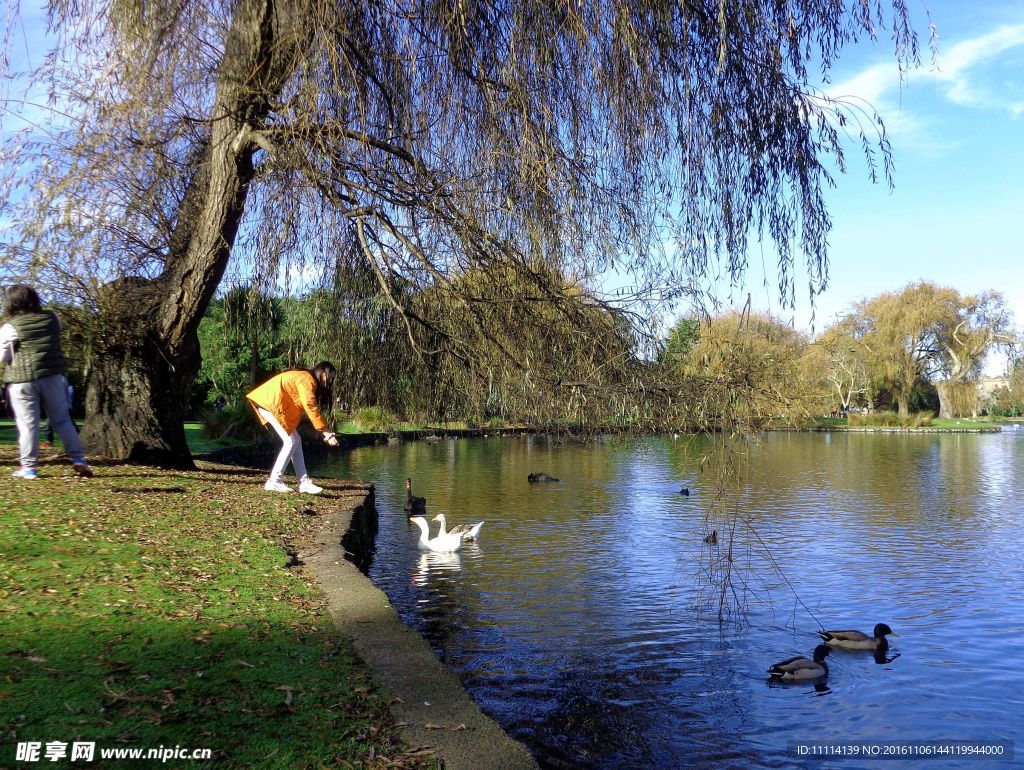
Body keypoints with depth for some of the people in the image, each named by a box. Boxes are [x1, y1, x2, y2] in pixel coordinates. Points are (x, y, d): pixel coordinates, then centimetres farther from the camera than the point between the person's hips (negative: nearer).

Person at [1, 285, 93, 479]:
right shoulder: (52, 318, 5)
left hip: (22, 379, -3)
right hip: (53, 376, 3)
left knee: (28, 423, 3)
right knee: (62, 419, 10)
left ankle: (28, 467, 8)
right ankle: (78, 458, 5)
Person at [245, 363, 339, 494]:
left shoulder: (305, 378, 17)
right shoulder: (307, 380, -14)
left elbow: (309, 407, 16)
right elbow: (310, 408, -22)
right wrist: (325, 431, -21)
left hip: (268, 402, 10)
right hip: (271, 402, -10)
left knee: (296, 440, 6)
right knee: (291, 441, -9)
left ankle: (304, 482, 4)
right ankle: (274, 481, -4)